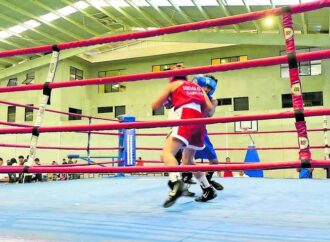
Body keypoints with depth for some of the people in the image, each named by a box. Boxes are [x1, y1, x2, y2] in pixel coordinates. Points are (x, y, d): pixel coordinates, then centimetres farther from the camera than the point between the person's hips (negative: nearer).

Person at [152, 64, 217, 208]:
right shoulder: (197, 87, 30)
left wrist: (167, 101, 34)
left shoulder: (173, 84, 17)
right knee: (187, 160, 22)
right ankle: (208, 190, 25)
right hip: (199, 122, 7)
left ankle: (176, 182, -49)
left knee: (167, 153, -20)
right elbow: (209, 107, 16)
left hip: (185, 118, -6)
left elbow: (155, 106, 15)